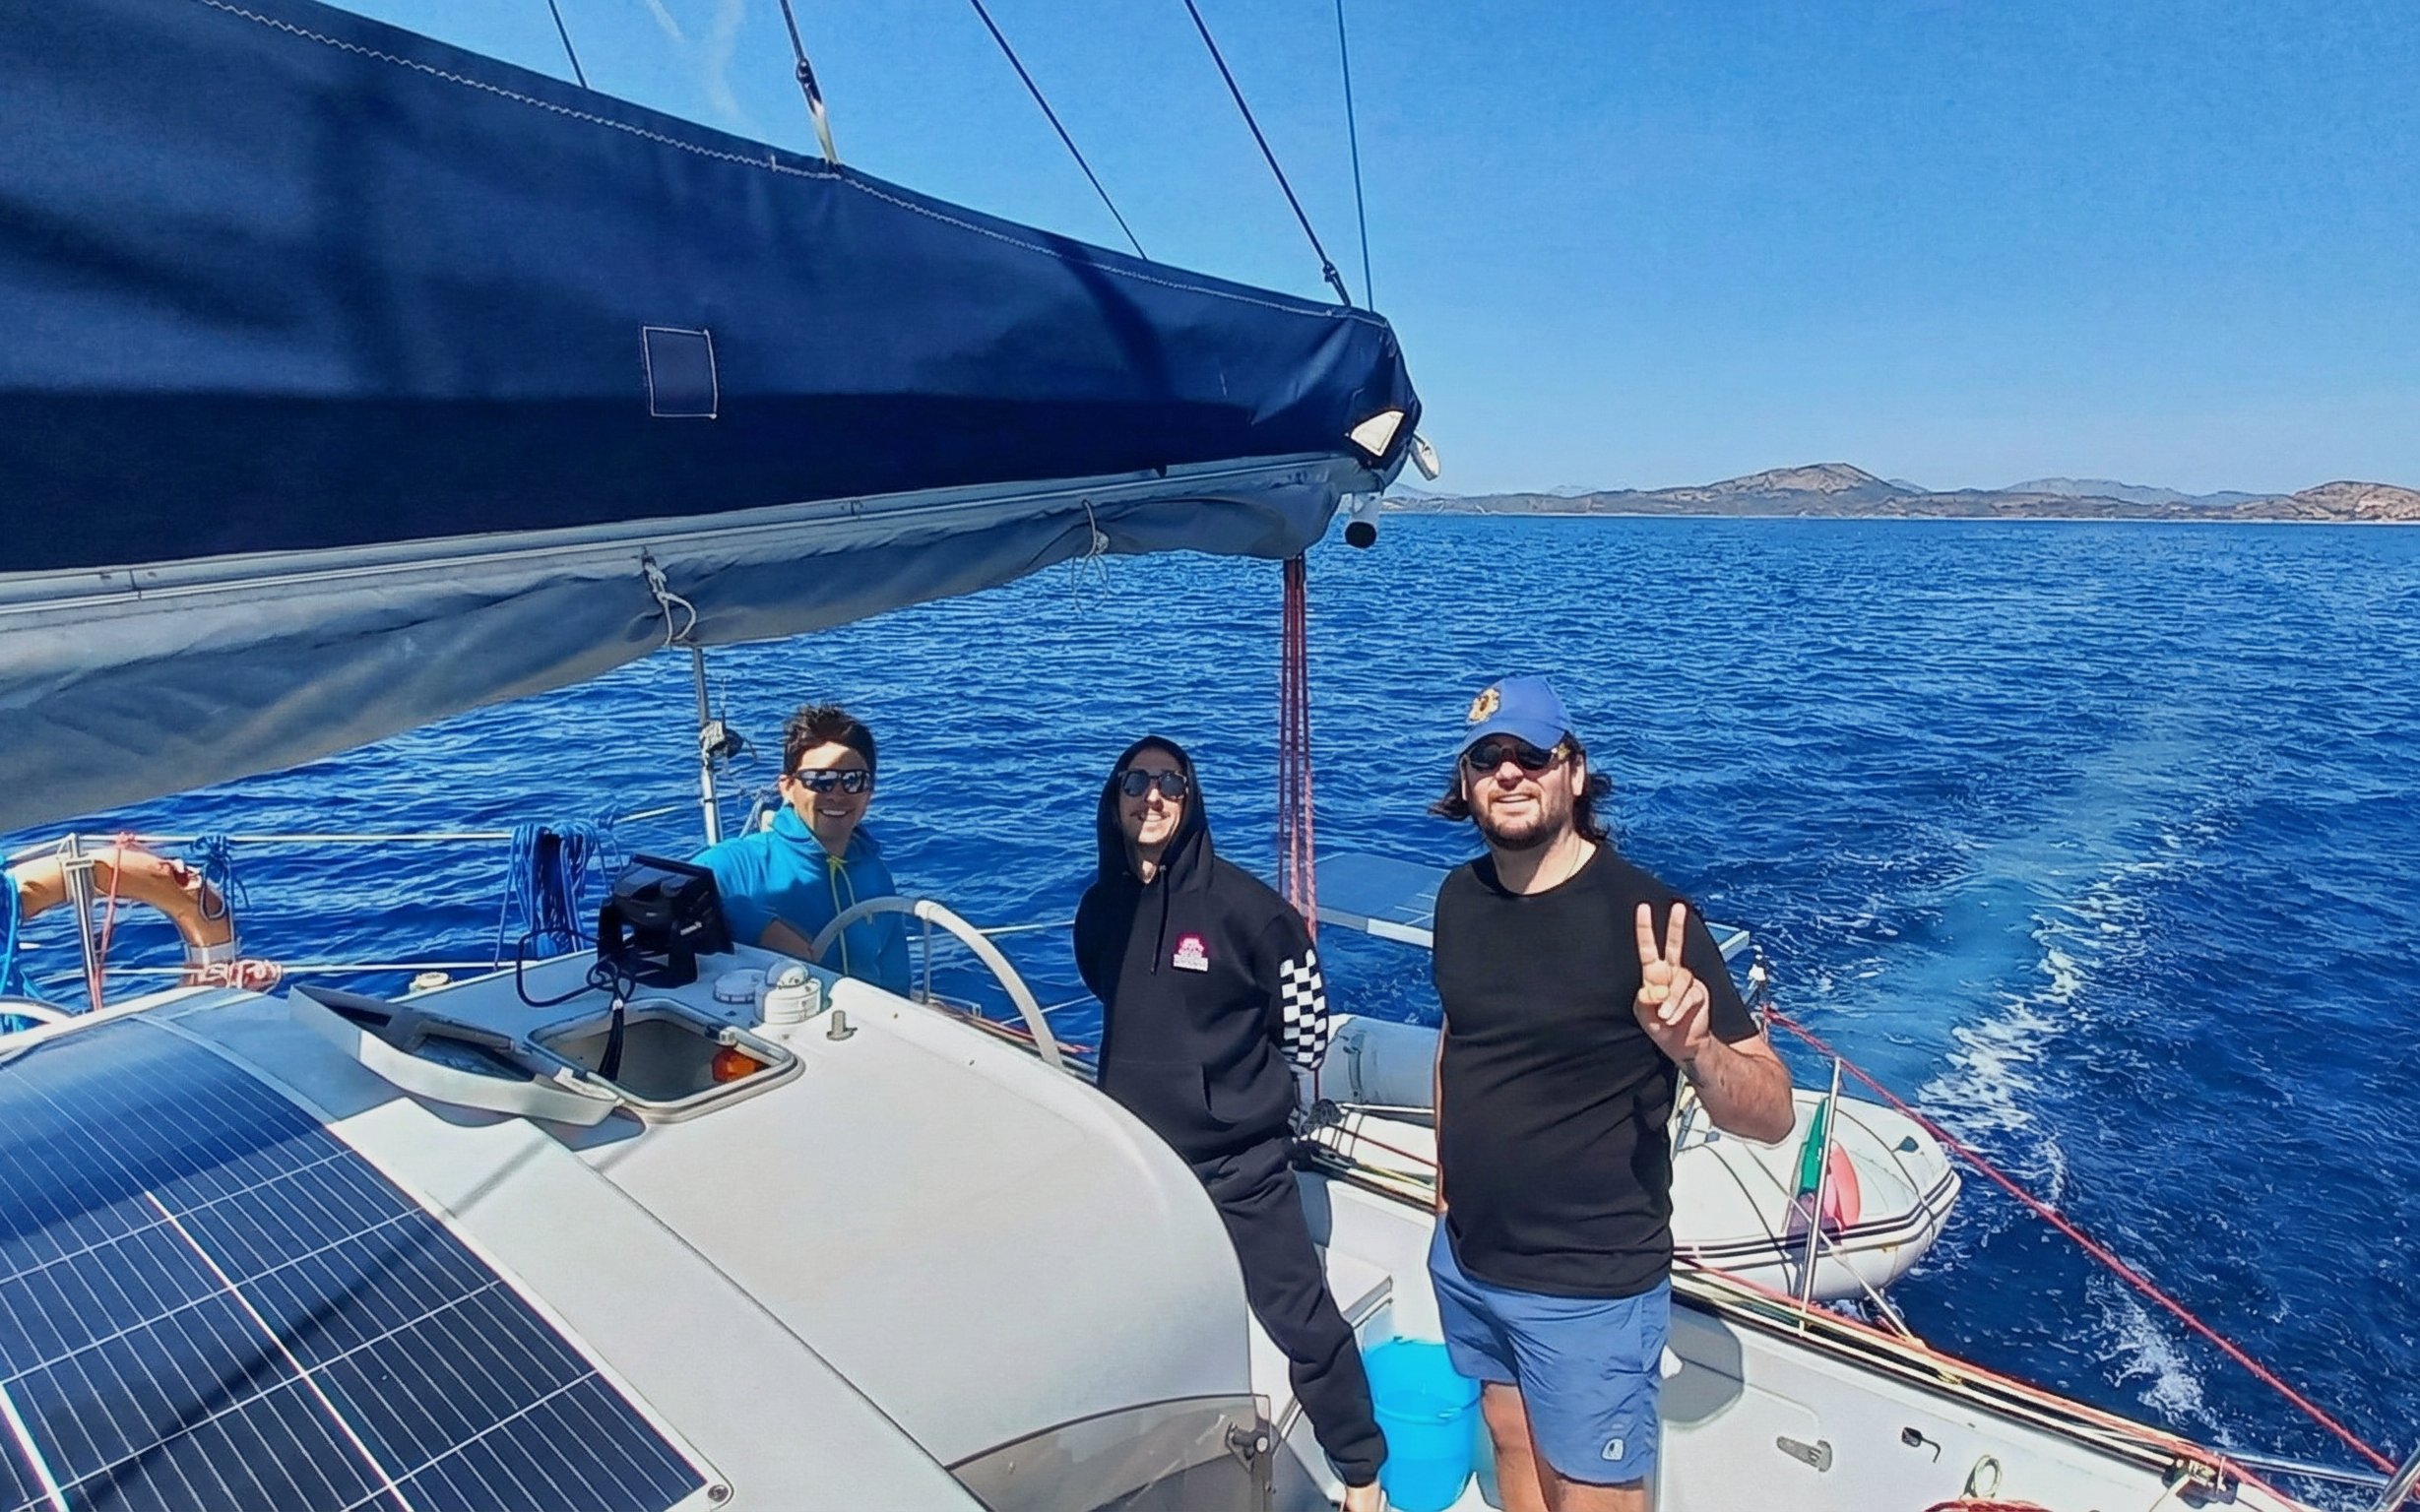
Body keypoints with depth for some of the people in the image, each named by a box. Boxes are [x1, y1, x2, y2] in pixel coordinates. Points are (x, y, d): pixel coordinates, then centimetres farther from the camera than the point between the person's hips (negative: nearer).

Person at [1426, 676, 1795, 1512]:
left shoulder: (1646, 914, -20)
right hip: (1463, 1258, 6)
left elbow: (1770, 1114, -21)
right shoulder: (1460, 896, -3)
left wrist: (1692, 1046, -40)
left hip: (1589, 1286, -5)